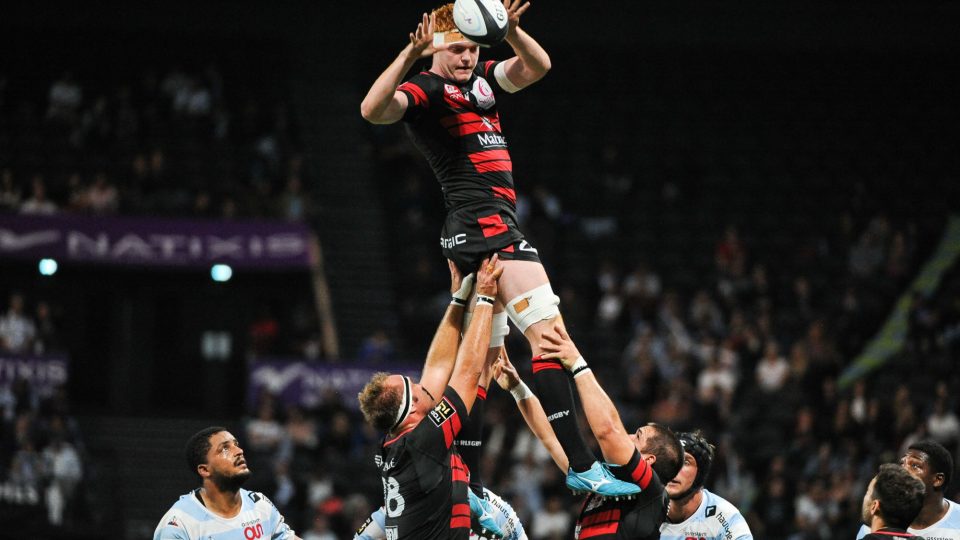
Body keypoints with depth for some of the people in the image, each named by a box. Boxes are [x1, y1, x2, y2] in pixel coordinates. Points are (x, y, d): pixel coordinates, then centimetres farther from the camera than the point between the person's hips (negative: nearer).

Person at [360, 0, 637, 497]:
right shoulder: (425, 89, -5)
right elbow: (373, 110, -22)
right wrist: (410, 55, -32)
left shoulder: (480, 79, 18)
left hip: (469, 232, 10)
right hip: (486, 221, -10)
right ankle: (580, 465, -20)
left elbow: (538, 66, 10)